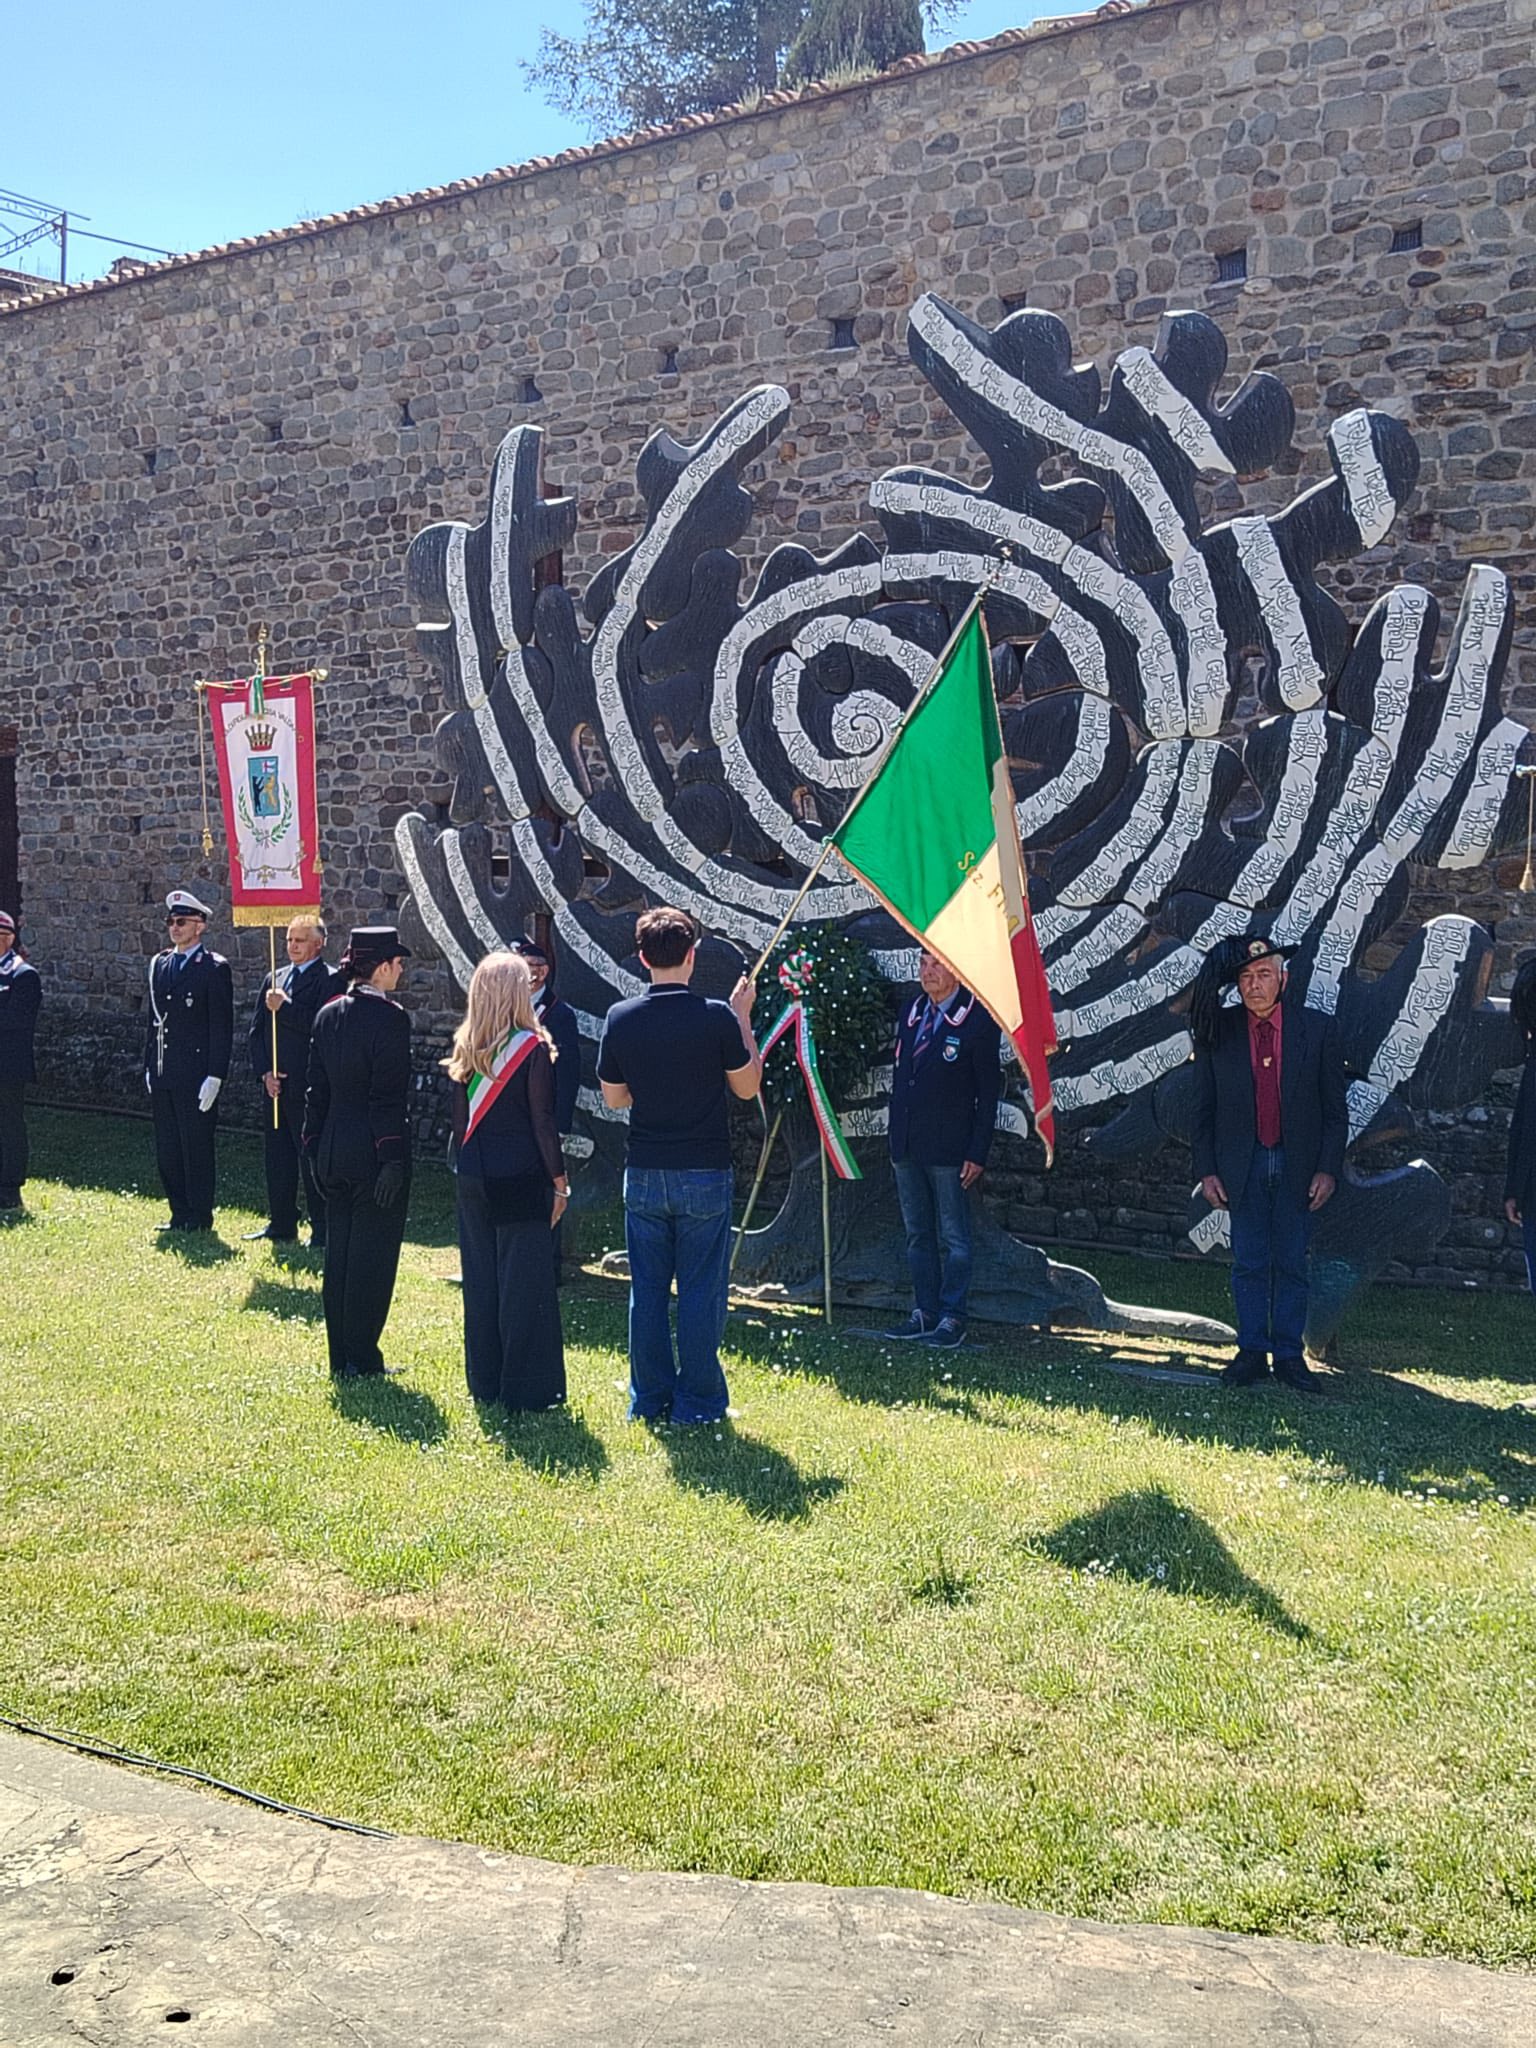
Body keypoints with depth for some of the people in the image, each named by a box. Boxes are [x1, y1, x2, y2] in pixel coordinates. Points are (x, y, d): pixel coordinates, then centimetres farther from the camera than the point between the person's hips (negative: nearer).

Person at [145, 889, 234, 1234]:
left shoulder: (214, 968, -6)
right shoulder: (159, 964, 14)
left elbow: (222, 1027, -9)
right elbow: (154, 1020, 19)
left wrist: (215, 1077, -14)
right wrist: (149, 1067, 14)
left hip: (195, 1073, -7)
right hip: (162, 1075, 7)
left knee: (197, 1148, -1)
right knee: (166, 1150, 10)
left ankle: (200, 1218, 8)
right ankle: (180, 1215, 20)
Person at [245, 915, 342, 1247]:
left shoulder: (330, 980, -5)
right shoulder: (272, 979, 16)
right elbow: (256, 1030, 13)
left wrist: (283, 1008, -14)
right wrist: (265, 1072, 1)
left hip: (308, 1088, -7)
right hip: (275, 1085, 7)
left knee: (313, 1158, -4)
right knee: (276, 1157, 12)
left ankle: (322, 1230, 2)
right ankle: (281, 1225, 22)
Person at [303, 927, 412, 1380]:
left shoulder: (328, 1015, 8)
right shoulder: (389, 1017, -14)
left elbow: (316, 1088, 10)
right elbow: (389, 1096, -18)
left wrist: (315, 1147, 15)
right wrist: (393, 1159, -16)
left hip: (333, 1152, 7)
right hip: (373, 1155, -7)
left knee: (339, 1254, 13)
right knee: (372, 1257, 1)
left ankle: (340, 1359, 20)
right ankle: (361, 1360, 6)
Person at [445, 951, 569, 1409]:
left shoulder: (465, 1049, 5)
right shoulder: (533, 1049, -11)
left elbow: (460, 1119, 8)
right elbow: (543, 1122, -10)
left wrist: (465, 1168, 16)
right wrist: (559, 1181, -3)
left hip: (473, 1177, 6)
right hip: (521, 1179, -6)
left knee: (480, 1278, 12)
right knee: (524, 1280, 1)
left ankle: (484, 1380, 20)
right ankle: (525, 1385, 5)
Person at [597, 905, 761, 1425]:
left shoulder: (621, 1018, -2)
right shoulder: (717, 1017, -12)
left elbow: (613, 1097, 7)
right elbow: (747, 1087, 0)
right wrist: (743, 1018, 7)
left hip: (644, 1174, 3)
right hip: (704, 1175, -3)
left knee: (647, 1289, 11)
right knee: (700, 1291, 5)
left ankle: (649, 1399, 17)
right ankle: (697, 1401, 10)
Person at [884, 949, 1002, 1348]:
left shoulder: (978, 1020, -9)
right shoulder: (910, 1012, 10)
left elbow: (989, 1091, -8)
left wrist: (978, 1154, -11)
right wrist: (896, 1140, 14)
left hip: (948, 1150, -7)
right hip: (907, 1147, 7)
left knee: (953, 1238, 0)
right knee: (918, 1235, 12)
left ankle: (952, 1319, 6)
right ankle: (924, 1312, 20)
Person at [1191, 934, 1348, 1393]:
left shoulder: (1316, 1029, -1)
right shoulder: (1218, 1032, -1)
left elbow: (1336, 1107, 1)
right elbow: (1204, 1108, 4)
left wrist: (1328, 1169, -5)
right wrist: (1207, 1171, -1)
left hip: (1298, 1166, 0)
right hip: (1242, 1166, 0)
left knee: (1292, 1264, 6)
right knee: (1249, 1264, 5)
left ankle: (1289, 1355, 14)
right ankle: (1252, 1352, 14)